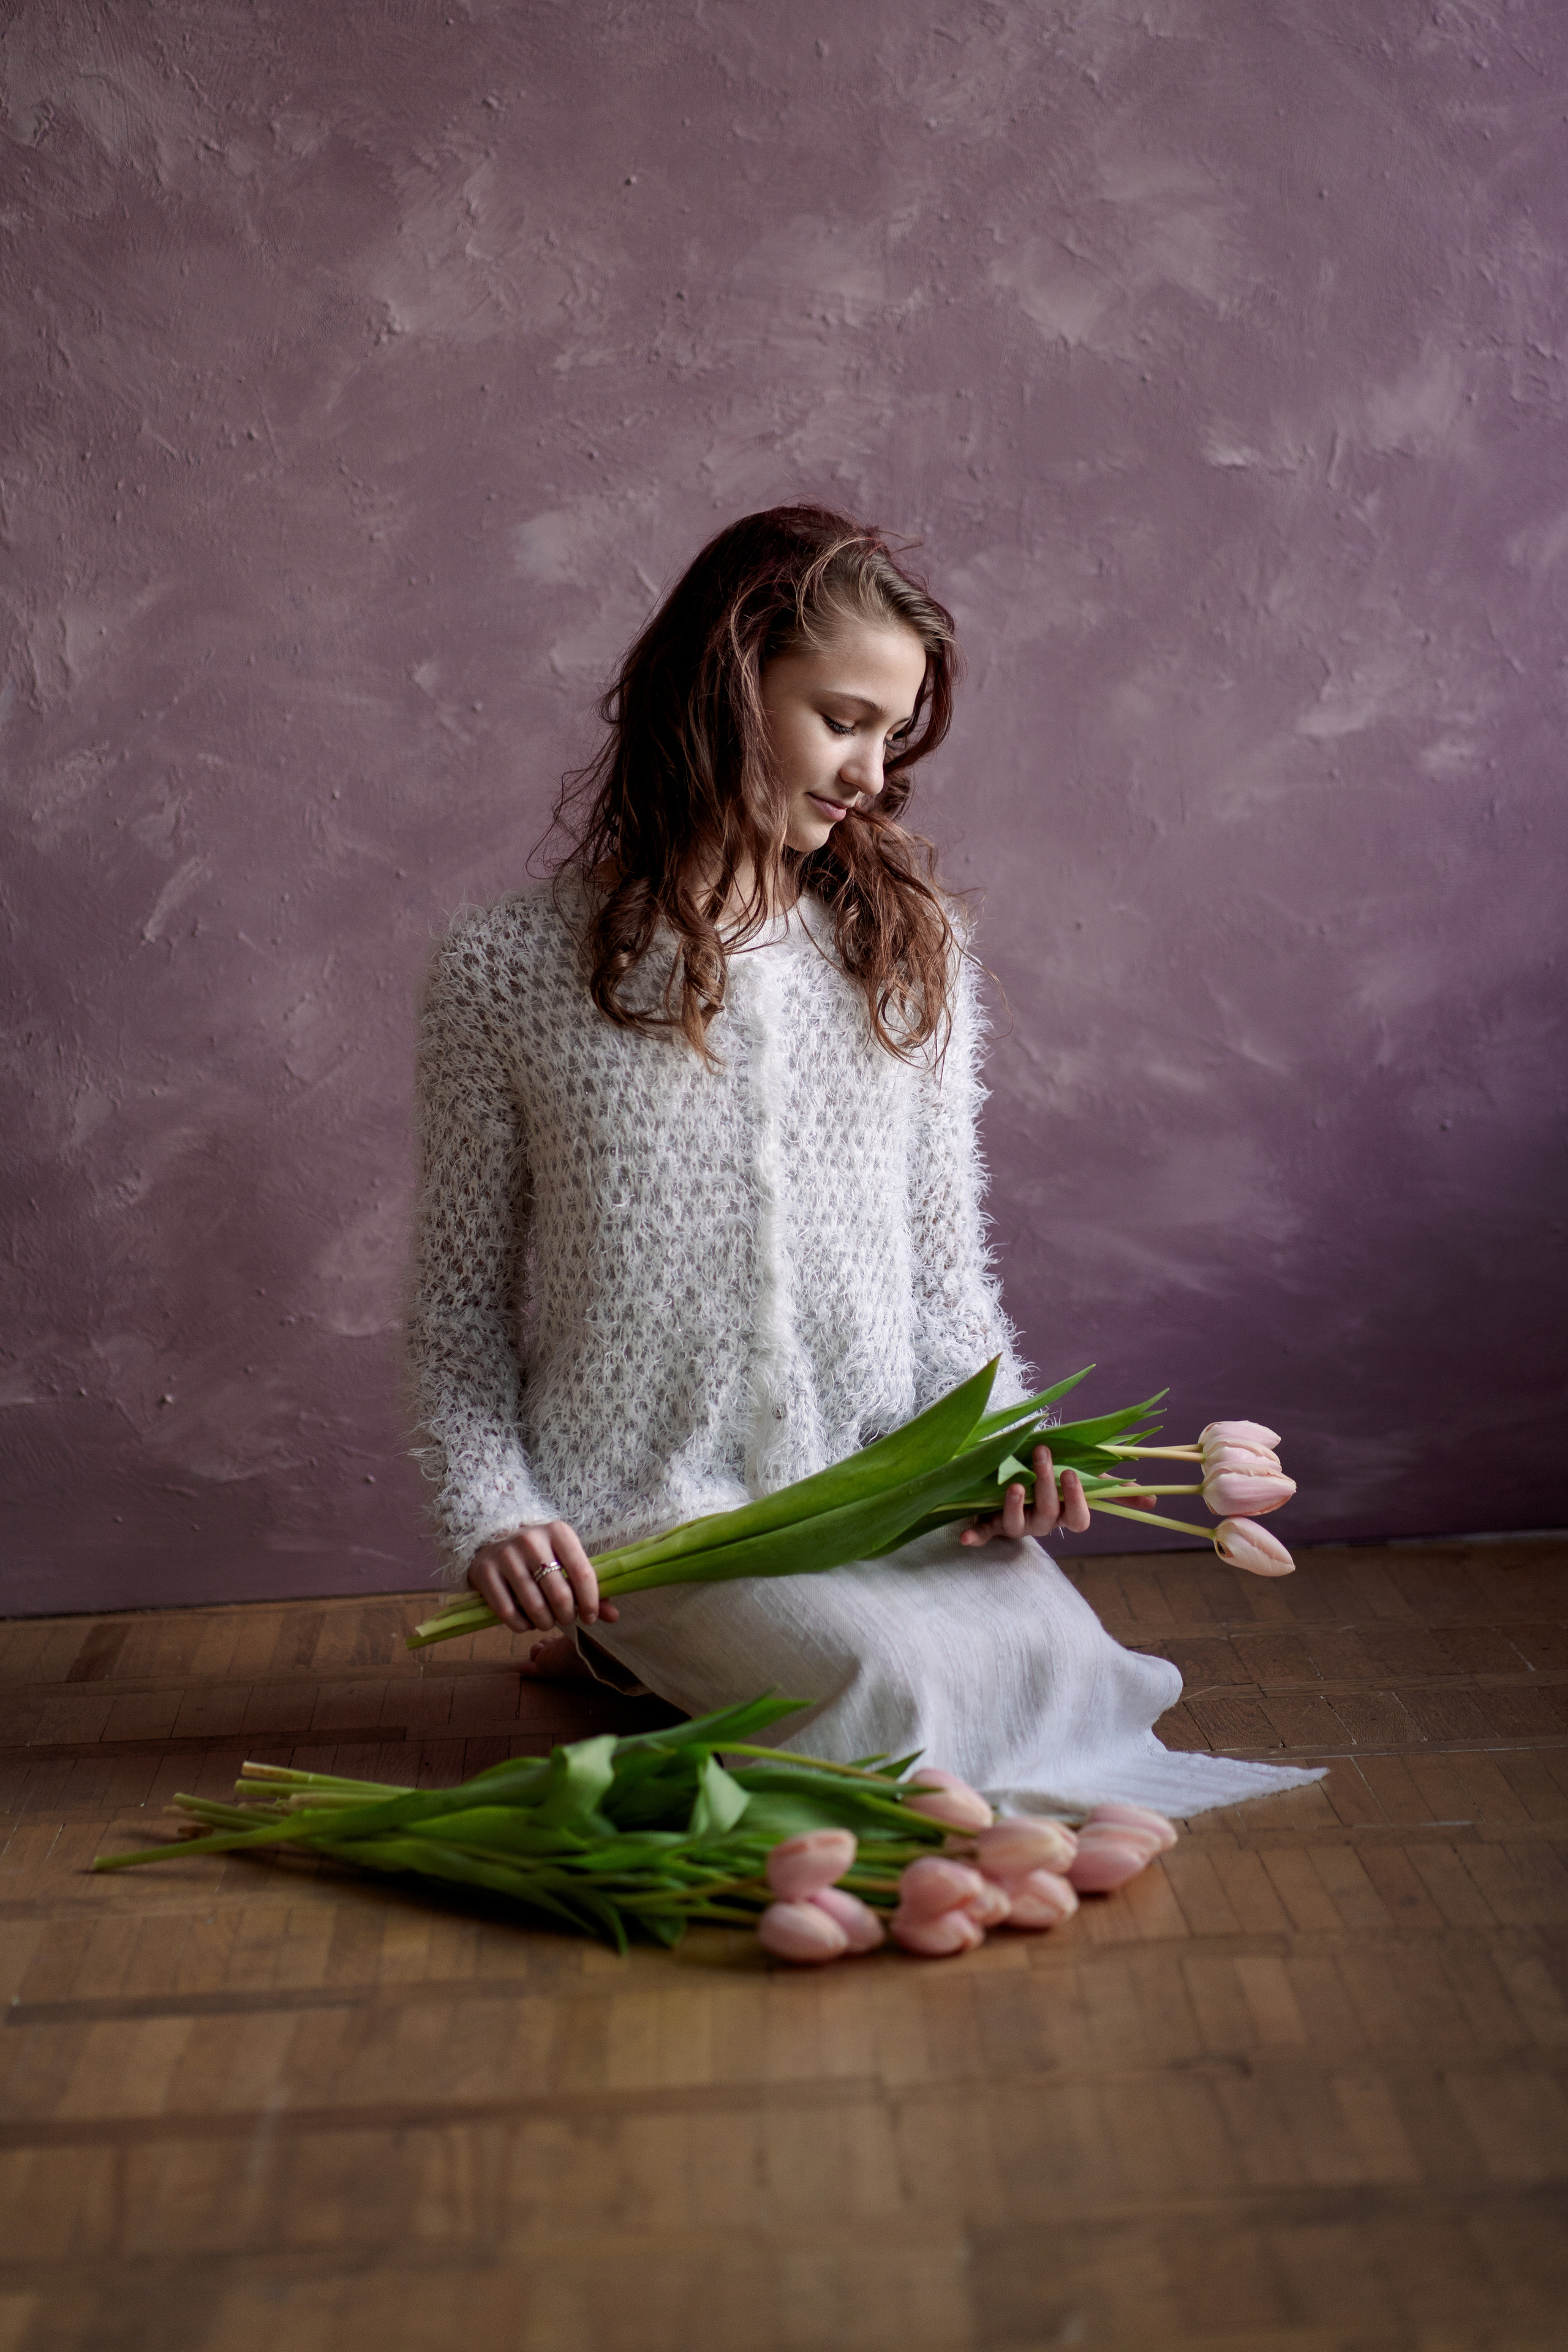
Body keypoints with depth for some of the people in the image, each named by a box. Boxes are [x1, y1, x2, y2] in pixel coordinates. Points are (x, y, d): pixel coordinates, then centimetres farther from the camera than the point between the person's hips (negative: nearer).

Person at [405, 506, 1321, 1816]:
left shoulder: (908, 949, 7)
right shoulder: (508, 972, -3)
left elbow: (944, 1264, 9)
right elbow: (461, 1304, 2)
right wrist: (492, 1511, -12)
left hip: (881, 1485, 4)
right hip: (649, 1509, -4)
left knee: (1069, 1669, -18)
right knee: (905, 1692, -25)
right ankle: (627, 1647, 7)